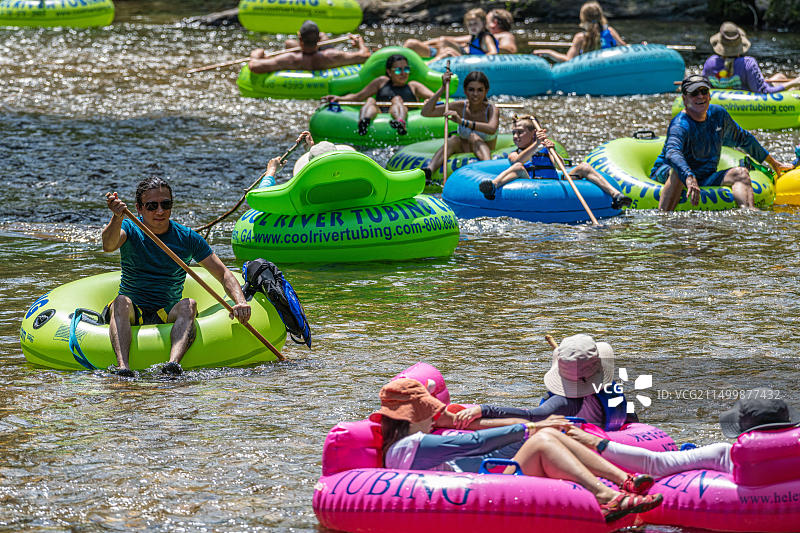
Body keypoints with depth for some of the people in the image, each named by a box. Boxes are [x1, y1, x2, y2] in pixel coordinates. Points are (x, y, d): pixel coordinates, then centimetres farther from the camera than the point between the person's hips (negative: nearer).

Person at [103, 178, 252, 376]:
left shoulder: (187, 238, 5)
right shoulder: (129, 230, 1)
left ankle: (174, 362, -54)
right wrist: (117, 218, -44)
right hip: (131, 315, -1)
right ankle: (122, 366, -55)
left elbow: (223, 274, 3)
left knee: (188, 305, -30)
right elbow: (108, 245, -23)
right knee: (122, 302, -33)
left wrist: (240, 301, -17)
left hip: (168, 316, 1)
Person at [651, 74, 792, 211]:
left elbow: (743, 139, 21)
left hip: (704, 180, 6)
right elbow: (672, 153, -42)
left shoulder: (718, 114, 4)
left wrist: (772, 162, 28)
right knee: (678, 173, -39)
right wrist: (689, 179, -60)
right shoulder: (680, 125, -21)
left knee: (740, 173, -14)